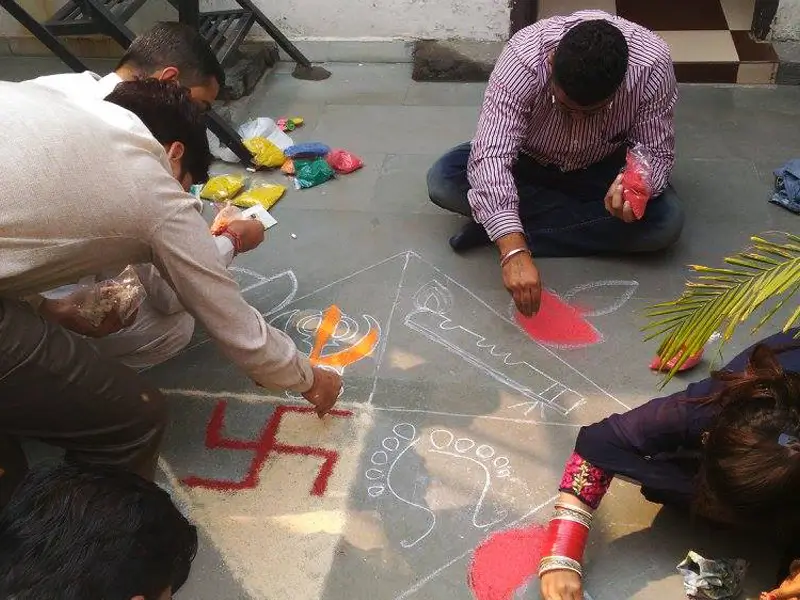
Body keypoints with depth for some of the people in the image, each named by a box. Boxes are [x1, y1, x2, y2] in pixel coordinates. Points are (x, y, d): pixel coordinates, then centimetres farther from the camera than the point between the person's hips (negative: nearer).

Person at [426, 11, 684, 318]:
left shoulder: (652, 64, -29)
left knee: (667, 220, -28)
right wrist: (513, 251, -52)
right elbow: (491, 157, -40)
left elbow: (657, 152, -18)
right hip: (527, 161, -1)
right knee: (442, 181, -26)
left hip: (601, 168, 2)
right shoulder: (523, 58, -34)